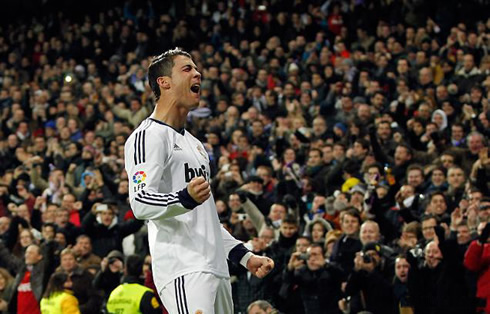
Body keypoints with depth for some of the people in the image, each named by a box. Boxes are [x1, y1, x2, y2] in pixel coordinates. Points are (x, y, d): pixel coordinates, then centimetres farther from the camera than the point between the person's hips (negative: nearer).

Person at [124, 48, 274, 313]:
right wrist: (186, 198, -34)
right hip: (183, 270, -10)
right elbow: (140, 202, -17)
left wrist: (243, 255, 26)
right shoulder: (149, 135, -5)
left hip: (216, 269, 10)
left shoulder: (193, 143, 26)